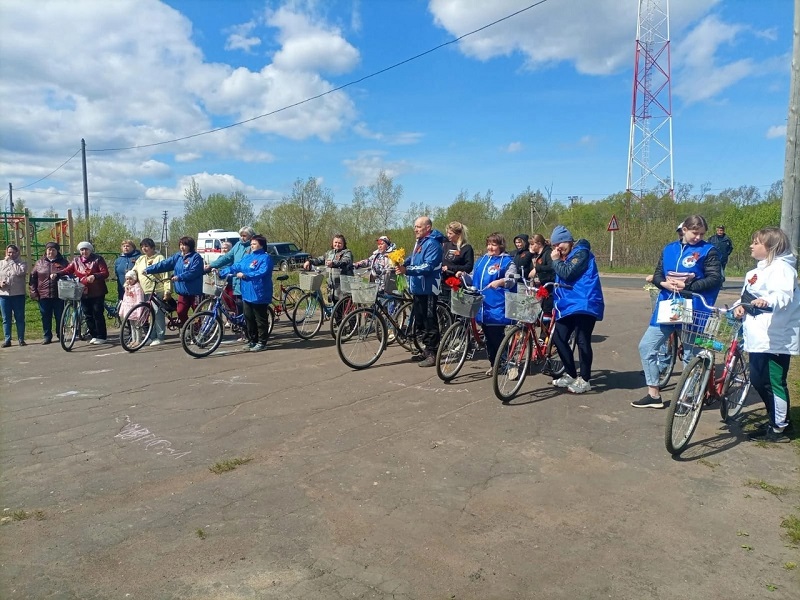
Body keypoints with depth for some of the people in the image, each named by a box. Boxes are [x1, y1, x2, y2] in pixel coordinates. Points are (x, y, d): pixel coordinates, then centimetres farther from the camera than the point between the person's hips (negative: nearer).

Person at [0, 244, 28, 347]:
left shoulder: (21, 264, 3)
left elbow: (20, 272, -18)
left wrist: (11, 261, -10)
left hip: (18, 295, -3)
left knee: (20, 318, 2)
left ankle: (21, 339, 8)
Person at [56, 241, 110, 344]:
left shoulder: (98, 259, -2)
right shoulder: (76, 261, 10)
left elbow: (105, 273, -10)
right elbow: (67, 270, 3)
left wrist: (94, 276, -26)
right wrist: (57, 274, -14)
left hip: (97, 293, -4)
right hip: (84, 292, 4)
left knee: (98, 314, -3)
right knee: (88, 316, 7)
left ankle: (101, 337, 4)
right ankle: (94, 336, 17)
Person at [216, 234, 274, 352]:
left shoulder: (265, 257, -7)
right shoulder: (247, 257, 15)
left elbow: (262, 273, -19)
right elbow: (235, 267, 12)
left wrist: (245, 275, -19)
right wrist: (221, 272, 4)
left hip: (259, 295, -7)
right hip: (247, 294, 7)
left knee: (261, 320, 1)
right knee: (249, 319, 12)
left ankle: (262, 342, 8)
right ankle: (252, 340, 23)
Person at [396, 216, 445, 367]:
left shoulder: (432, 244, -14)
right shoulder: (419, 242, 15)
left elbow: (428, 266, -24)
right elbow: (413, 258, 28)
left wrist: (407, 270, -29)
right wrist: (403, 263, 8)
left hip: (428, 288, -10)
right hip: (417, 287, 10)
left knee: (429, 322, -4)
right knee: (420, 321, 14)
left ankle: (433, 353, 2)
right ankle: (427, 350, 25)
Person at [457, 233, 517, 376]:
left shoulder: (507, 261, -2)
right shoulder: (481, 260, 17)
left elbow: (512, 280, -13)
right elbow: (473, 279, 21)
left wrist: (501, 281, -33)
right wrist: (463, 275, 2)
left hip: (497, 307, -7)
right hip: (482, 306, 7)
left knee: (497, 337, -7)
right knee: (488, 337, 13)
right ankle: (493, 364, 25)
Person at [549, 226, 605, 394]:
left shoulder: (581, 252, -9)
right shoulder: (565, 257, 19)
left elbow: (567, 273, -21)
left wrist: (556, 260, -8)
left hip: (584, 304, -9)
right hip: (569, 304, 9)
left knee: (582, 341, -6)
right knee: (559, 338, 5)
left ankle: (584, 380, 4)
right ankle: (571, 375, 17)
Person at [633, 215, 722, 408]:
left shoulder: (708, 251, -3)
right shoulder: (669, 249, 9)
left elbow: (715, 279, -10)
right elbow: (657, 275, 10)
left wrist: (687, 286, -19)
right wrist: (665, 284, -12)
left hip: (692, 309, -5)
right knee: (646, 346, 2)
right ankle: (654, 395, 12)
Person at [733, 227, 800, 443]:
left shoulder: (781, 267, -12)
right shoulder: (760, 270, 19)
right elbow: (750, 296, 18)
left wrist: (767, 301, -47)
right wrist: (741, 306, -3)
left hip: (776, 337, -10)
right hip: (759, 336, 10)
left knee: (774, 382, -1)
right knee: (758, 380, 15)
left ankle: (779, 429, 11)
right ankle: (776, 419, 31)